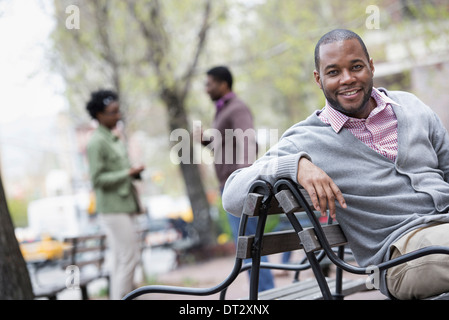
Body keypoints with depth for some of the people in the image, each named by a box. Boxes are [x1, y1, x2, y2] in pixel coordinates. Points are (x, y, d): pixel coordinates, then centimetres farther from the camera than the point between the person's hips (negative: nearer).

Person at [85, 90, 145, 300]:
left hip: (123, 206, 9)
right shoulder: (96, 142, -12)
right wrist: (128, 173, -20)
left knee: (121, 259, 10)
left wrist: (134, 173, 4)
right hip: (113, 209, -9)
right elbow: (97, 179, -16)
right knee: (130, 257, -11)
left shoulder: (113, 139, 17)